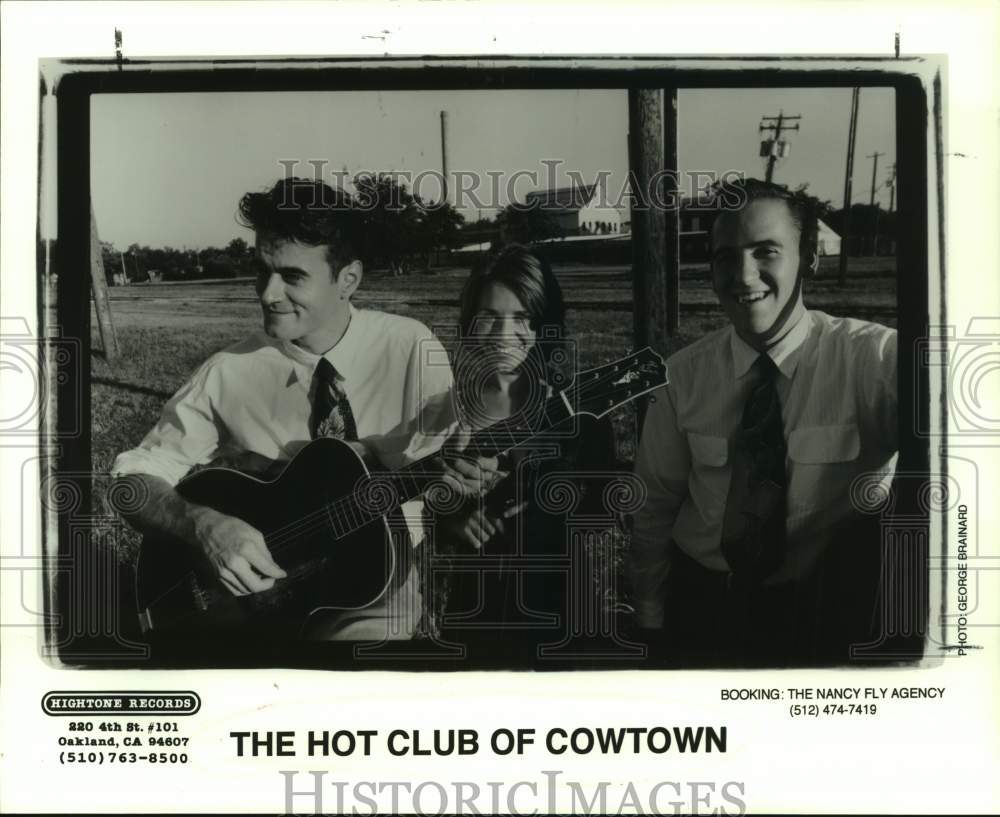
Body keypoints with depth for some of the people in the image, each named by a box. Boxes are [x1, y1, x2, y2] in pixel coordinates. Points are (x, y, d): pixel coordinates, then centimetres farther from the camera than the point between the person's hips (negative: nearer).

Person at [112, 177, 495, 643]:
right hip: (254, 584, 2)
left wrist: (459, 477, -26)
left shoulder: (410, 349, -7)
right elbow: (133, 482, -4)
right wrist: (205, 523, -24)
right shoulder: (229, 373, -6)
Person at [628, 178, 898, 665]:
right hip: (699, 602, 0)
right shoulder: (685, 374, 1)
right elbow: (654, 503, 7)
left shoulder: (875, 358, -8)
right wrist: (650, 619, 8)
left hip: (824, 611, 1)